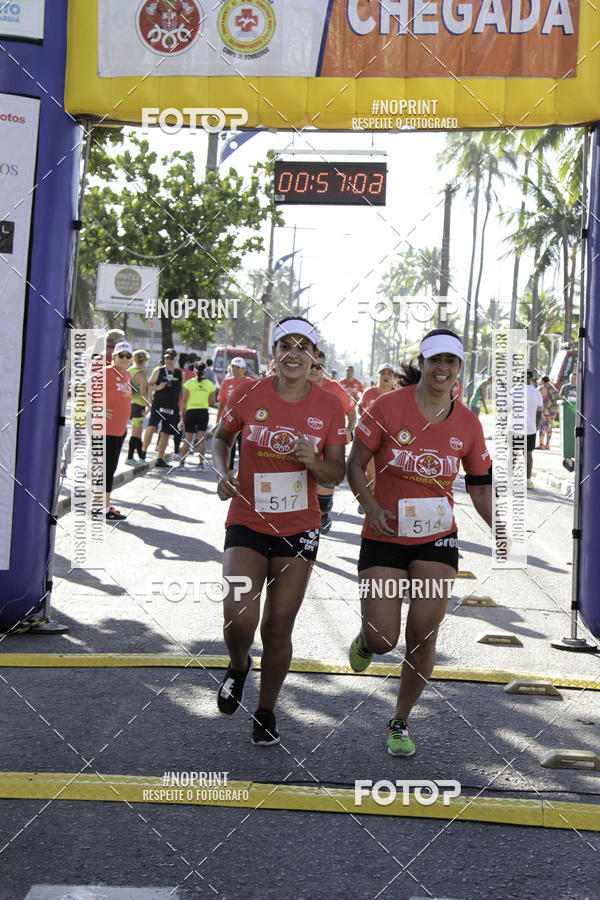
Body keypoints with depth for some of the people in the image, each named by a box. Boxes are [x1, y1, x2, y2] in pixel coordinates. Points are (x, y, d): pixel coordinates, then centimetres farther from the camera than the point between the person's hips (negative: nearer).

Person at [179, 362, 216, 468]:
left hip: (191, 412, -1)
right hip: (204, 412, 1)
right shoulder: (210, 384, 1)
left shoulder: (189, 383, -4)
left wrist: (182, 415, 2)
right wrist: (215, 404, 27)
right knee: (202, 438, 4)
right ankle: (201, 463, 1)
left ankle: (182, 462, 4)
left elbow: (184, 400, -5)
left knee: (188, 439, 5)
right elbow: (212, 402, 4)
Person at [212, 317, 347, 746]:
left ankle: (266, 712, 26)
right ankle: (239, 666, 20)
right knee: (240, 617, -17)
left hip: (298, 529, 1)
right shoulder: (248, 395, -5)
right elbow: (222, 437, 14)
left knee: (278, 627, 4)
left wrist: (313, 462, -19)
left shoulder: (329, 406, -3)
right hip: (247, 522, -1)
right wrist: (223, 472, -4)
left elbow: (337, 474, 2)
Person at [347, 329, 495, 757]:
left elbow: (481, 487, 9)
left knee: (423, 634, -4)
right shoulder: (387, 407, -10)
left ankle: (401, 721, 17)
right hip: (385, 538, -2)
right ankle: (365, 640, 33)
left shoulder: (467, 424, -1)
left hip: (437, 540, 2)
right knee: (383, 639, -7)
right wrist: (371, 506, -21)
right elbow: (355, 465, -5)